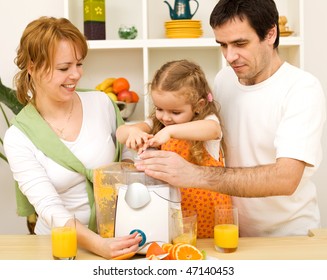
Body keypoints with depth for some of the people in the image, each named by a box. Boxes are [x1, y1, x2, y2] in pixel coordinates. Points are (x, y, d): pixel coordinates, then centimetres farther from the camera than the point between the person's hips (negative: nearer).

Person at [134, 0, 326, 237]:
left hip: (289, 237, -4)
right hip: (235, 232, 4)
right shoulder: (223, 80, 1)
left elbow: (286, 179, -28)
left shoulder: (303, 89, -17)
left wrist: (194, 175, -35)